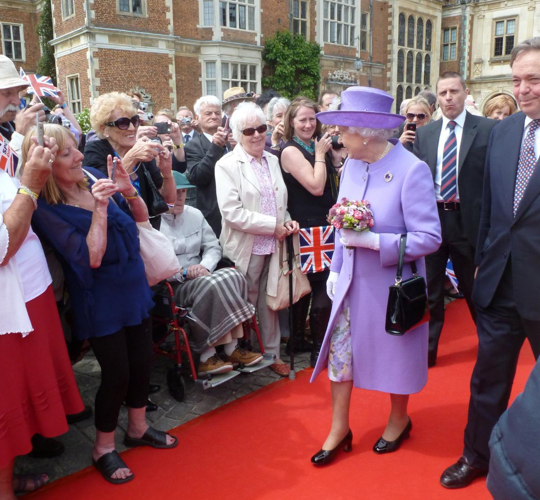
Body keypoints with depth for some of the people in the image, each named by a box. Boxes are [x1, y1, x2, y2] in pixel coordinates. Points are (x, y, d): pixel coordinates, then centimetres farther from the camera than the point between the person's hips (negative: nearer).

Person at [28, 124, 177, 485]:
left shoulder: (92, 177, -4)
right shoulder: (46, 209, -18)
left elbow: (141, 217, 2)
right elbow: (91, 258, -24)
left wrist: (128, 190, -17)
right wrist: (99, 208, -29)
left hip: (135, 289, 6)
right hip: (101, 303, -5)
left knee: (142, 361, 15)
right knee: (117, 374, 1)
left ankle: (138, 428, 40)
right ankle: (104, 448, 26)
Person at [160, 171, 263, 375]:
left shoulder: (195, 214, 14)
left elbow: (214, 247, 12)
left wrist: (204, 266, -8)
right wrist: (182, 272, -21)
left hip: (198, 277, 6)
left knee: (233, 276, -22)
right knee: (212, 285, -32)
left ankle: (232, 348, -20)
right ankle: (207, 356, -22)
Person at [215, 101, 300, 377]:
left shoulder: (272, 160, 10)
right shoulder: (227, 165, -8)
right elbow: (232, 212, -18)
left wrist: (287, 221, -1)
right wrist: (273, 225, -17)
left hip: (272, 246, 5)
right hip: (246, 248, -5)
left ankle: (271, 353, 28)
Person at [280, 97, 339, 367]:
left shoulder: (314, 147, 12)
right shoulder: (291, 151, -12)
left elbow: (333, 182, 14)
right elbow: (316, 186, -20)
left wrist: (333, 155, 4)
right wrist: (320, 155, -12)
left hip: (321, 226, 9)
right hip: (306, 228, -9)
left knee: (306, 285, 15)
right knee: (323, 285, -5)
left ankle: (298, 339, 27)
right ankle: (319, 349, 6)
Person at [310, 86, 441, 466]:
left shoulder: (411, 169, -20)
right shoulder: (352, 165, -2)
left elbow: (429, 238, -21)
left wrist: (373, 241, -26)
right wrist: (335, 269, 8)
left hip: (391, 283, -5)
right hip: (352, 281, 5)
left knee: (394, 353, 14)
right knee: (339, 349, 8)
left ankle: (399, 419, 41)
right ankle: (339, 428, 26)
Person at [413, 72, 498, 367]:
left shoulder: (488, 129, -4)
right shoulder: (424, 134, 7)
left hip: (469, 220, -2)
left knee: (474, 288, 14)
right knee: (430, 290, 10)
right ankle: (427, 349, 25)